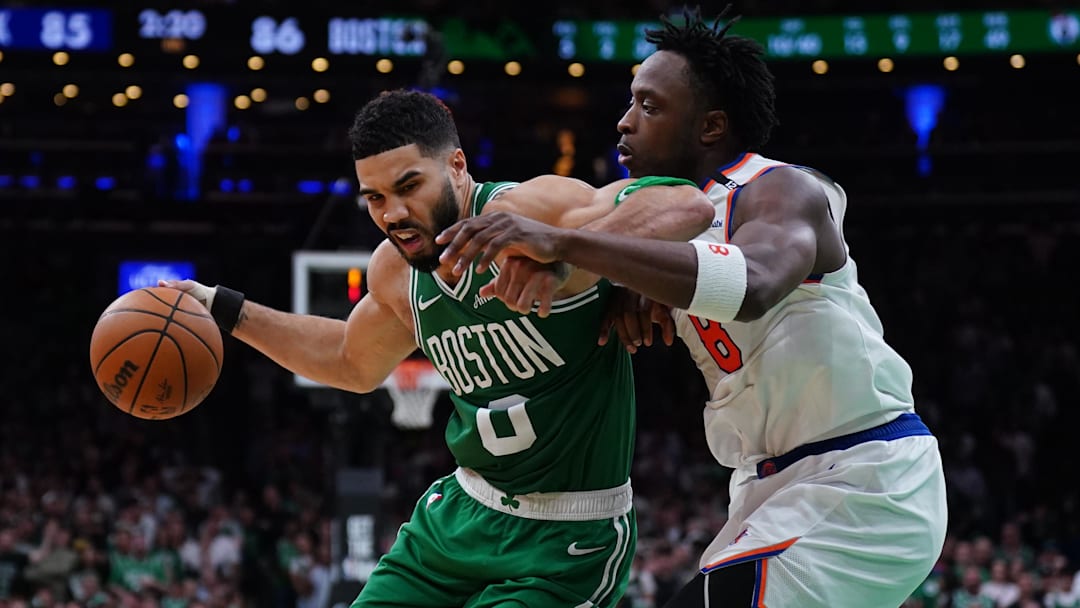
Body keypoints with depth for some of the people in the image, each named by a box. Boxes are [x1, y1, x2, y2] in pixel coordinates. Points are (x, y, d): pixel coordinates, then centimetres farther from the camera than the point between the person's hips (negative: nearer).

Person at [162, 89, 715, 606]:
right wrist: (227, 311, 20)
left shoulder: (526, 213, -23)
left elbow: (688, 206, -39)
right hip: (461, 513, 7)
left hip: (566, 541, -7)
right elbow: (354, 363, 25)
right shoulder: (395, 269, 1)